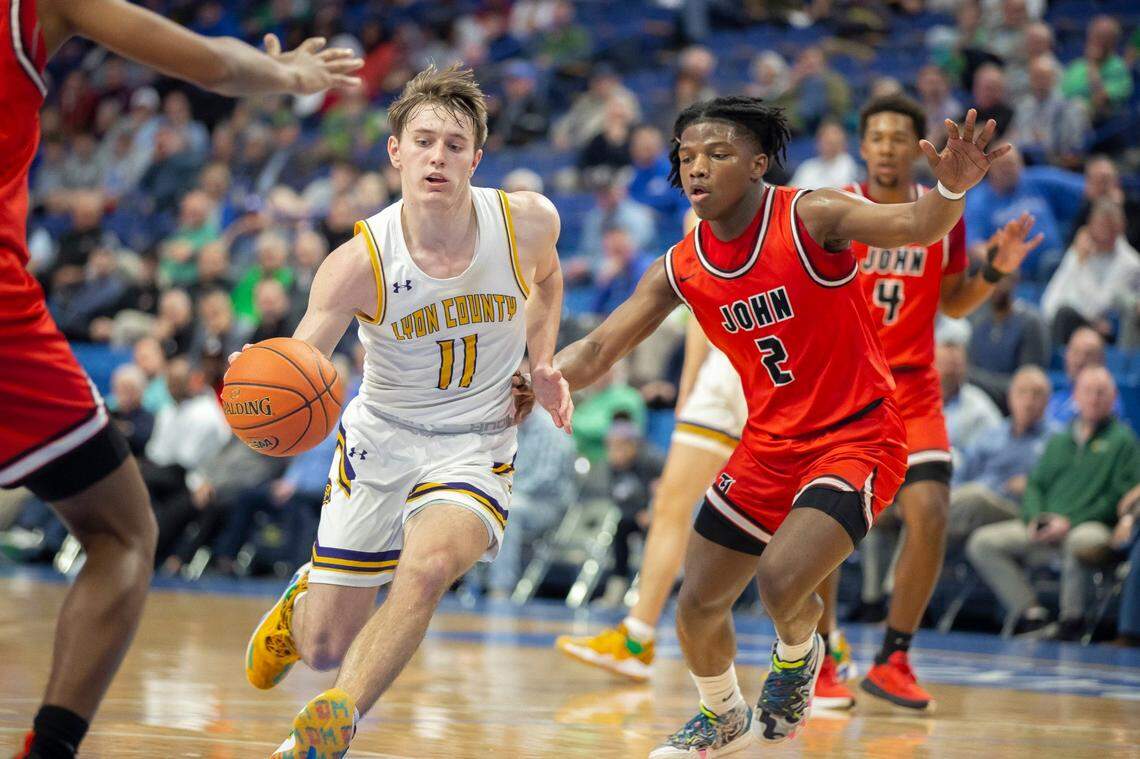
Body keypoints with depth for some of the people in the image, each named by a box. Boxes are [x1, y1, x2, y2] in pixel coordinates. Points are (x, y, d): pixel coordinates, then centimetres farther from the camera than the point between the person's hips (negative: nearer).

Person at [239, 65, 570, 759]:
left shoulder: (528, 221, -12)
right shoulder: (360, 262, -20)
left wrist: (543, 367, 0)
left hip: (476, 446, 0)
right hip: (381, 439, 0)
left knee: (429, 564, -35)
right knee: (326, 649, 8)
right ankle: (302, 603, 47)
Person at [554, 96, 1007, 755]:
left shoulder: (810, 218, -17)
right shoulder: (682, 268, -1)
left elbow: (917, 226, -32)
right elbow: (598, 352, 2)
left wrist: (951, 189, -54)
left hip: (858, 440, -6)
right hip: (770, 446, 6)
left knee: (781, 581, -27)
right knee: (698, 608, 8)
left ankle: (799, 652, 11)